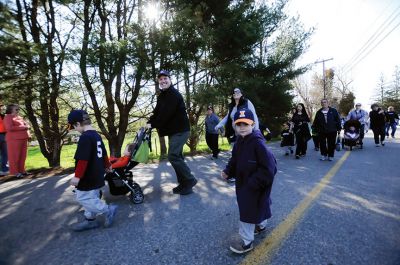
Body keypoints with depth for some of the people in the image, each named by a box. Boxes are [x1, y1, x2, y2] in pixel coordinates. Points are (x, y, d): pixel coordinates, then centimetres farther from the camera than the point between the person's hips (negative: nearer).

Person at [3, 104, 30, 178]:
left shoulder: (19, 117, 20)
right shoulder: (8, 117, -3)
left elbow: (26, 124, 21)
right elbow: (10, 128, -17)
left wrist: (26, 127, 1)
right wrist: (22, 127, -15)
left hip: (23, 138, 7)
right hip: (14, 139, -7)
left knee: (23, 155, 10)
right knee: (14, 156, -2)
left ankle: (21, 170, 18)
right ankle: (15, 172, 4)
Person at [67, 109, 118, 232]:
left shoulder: (85, 137, -21)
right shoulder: (97, 135, 9)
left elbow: (83, 159, -26)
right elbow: (104, 153, 20)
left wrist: (77, 176, -22)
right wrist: (107, 165, 32)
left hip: (88, 178, -10)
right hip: (96, 176, 10)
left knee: (82, 198, 0)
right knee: (91, 198, 19)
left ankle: (108, 209, 4)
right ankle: (90, 220, 32)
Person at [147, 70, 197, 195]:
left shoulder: (174, 95, -15)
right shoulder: (161, 96, 15)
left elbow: (166, 114, -23)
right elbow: (156, 112, 13)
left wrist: (153, 125, -17)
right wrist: (148, 123, -1)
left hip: (180, 130, -10)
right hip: (173, 130, 10)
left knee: (173, 156, -15)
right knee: (176, 156, 12)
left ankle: (189, 180, -1)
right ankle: (183, 183, 22)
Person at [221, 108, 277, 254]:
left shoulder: (258, 143, -27)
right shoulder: (239, 142, -1)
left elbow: (268, 168, -28)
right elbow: (235, 161, 10)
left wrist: (253, 183, -27)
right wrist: (227, 172, -6)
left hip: (256, 185, -8)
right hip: (243, 183, 8)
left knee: (248, 210, 0)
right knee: (257, 206, 27)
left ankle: (246, 242, 19)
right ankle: (261, 225, 53)